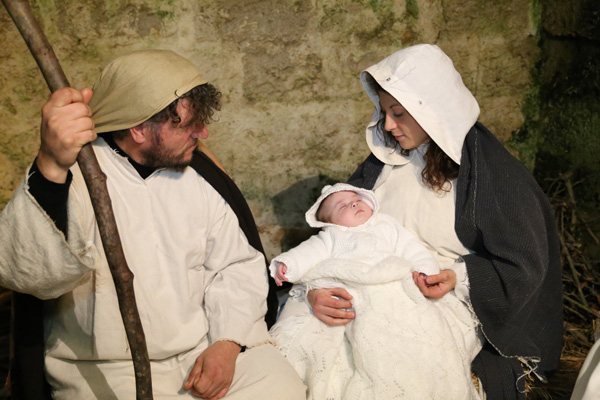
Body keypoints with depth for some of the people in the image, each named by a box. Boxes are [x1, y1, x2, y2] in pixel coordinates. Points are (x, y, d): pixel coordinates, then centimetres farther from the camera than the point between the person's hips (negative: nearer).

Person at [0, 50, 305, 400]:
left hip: (208, 348, 4)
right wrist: (51, 170, -49)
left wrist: (228, 342, -6)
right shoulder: (76, 172, -15)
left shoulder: (196, 173, 4)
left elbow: (237, 265, 10)